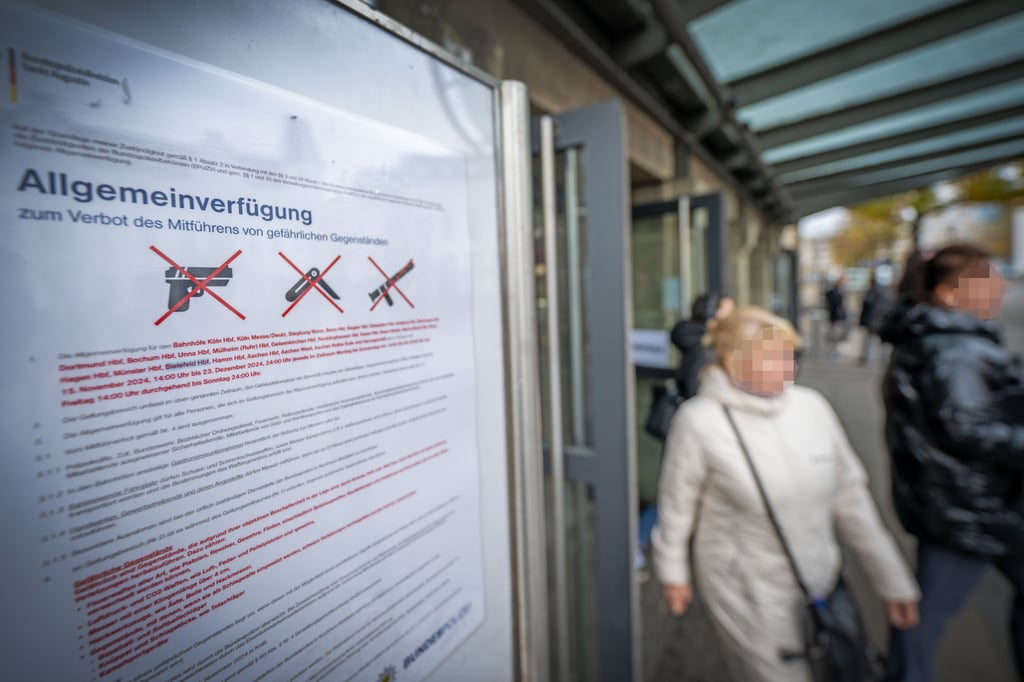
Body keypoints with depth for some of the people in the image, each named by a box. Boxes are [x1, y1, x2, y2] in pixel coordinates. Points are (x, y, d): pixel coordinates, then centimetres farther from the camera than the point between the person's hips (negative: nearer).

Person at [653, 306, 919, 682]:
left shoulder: (812, 406, -7)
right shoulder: (699, 421, -19)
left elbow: (851, 500, 2)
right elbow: (677, 503, -7)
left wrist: (892, 579, 6)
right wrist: (673, 572, 4)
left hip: (818, 587, 5)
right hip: (746, 595, -5)